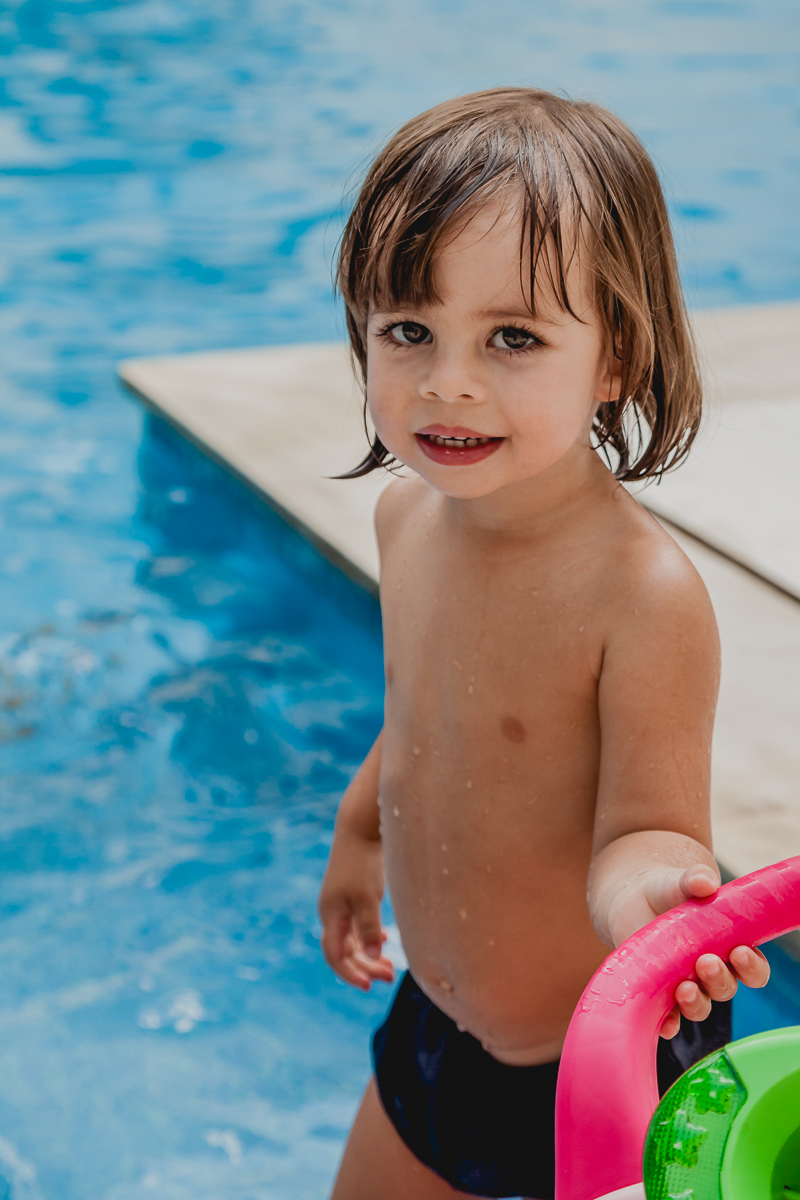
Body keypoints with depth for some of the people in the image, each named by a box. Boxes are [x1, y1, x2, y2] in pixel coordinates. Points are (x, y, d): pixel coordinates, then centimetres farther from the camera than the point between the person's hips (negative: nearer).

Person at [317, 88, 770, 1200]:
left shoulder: (648, 593, -29)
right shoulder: (408, 512, -7)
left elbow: (644, 825, -25)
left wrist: (645, 883, -48)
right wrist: (358, 834, 25)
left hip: (613, 1072, -6)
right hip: (435, 1026, 7)